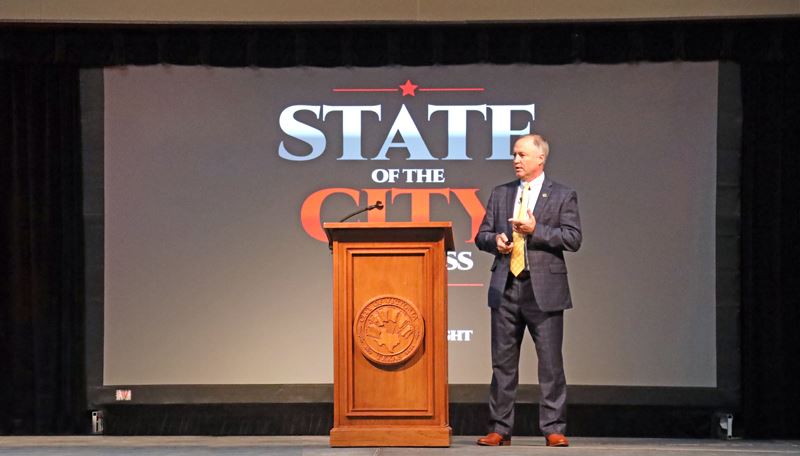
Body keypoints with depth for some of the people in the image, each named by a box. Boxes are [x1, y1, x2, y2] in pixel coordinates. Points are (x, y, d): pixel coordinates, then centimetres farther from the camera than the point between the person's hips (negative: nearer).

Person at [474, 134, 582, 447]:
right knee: (503, 361, 5)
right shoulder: (500, 194, 14)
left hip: (544, 288, -3)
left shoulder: (562, 196, 3)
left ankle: (553, 430, 3)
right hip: (506, 286, 4)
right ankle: (499, 430, 10)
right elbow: (482, 235, 15)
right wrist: (495, 240, -8)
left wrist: (536, 230, -15)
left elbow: (573, 238, -6)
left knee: (550, 362, -2)